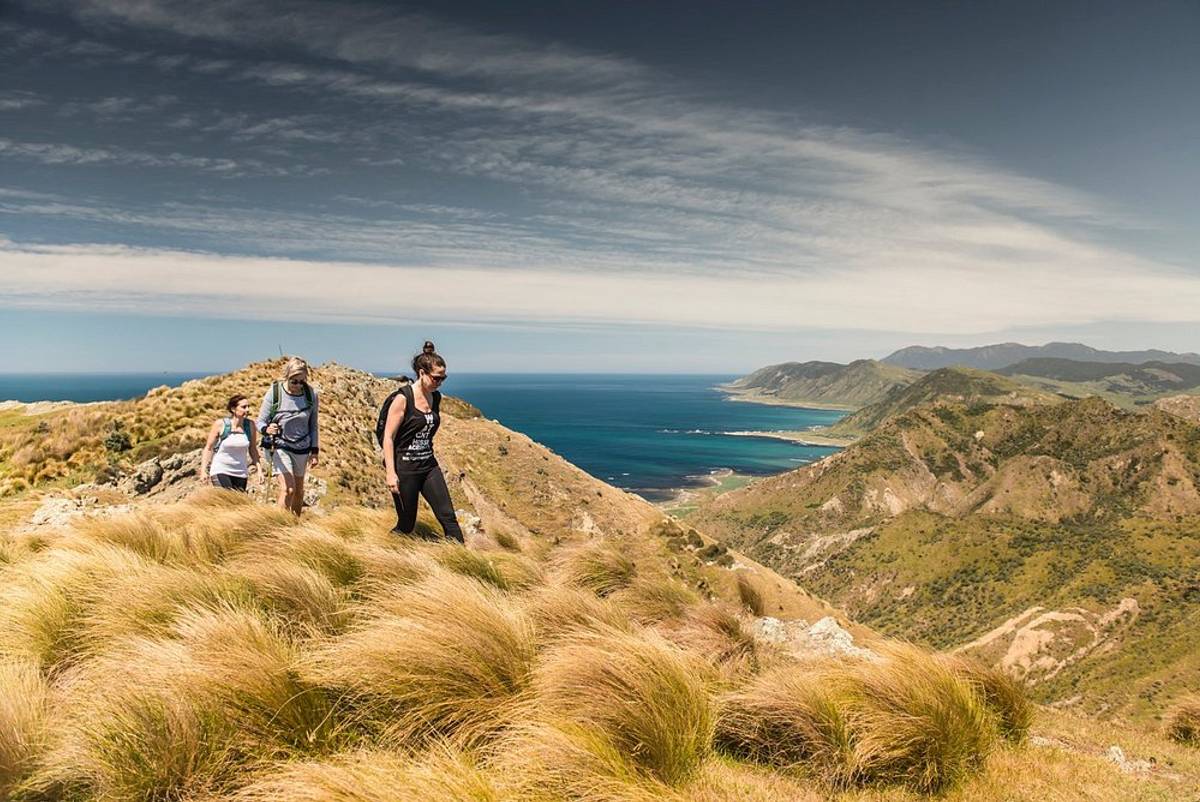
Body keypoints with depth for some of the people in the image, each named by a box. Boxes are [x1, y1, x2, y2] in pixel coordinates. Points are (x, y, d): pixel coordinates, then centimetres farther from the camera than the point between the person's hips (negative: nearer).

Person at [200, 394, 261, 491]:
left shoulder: (249, 425, -1)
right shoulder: (220, 424, -9)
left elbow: (253, 449, 9)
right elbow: (208, 448, -2)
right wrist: (203, 471, -6)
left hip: (241, 473, 4)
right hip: (220, 471, -4)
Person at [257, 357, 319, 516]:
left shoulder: (311, 395, -7)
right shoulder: (274, 392, -14)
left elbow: (313, 425, 4)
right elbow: (261, 421, -9)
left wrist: (315, 451, 2)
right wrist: (267, 429, -32)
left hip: (302, 448, 3)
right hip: (279, 446, -3)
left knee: (299, 490, 14)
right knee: (288, 489, -17)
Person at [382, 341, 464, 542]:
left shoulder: (436, 397, 5)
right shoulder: (403, 398, -15)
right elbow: (388, 437, -14)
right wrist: (390, 473, -19)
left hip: (429, 465, 6)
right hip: (404, 468, -6)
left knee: (448, 516, -2)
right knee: (406, 525, 4)